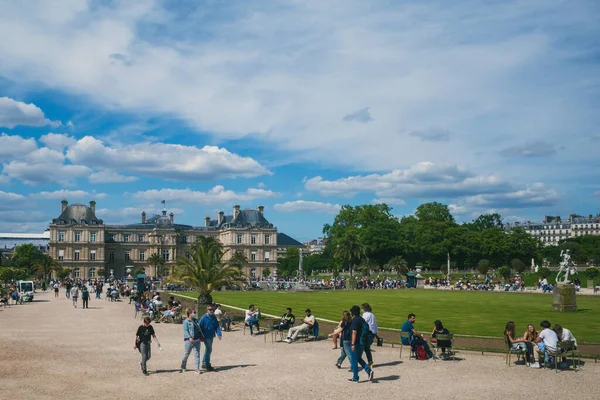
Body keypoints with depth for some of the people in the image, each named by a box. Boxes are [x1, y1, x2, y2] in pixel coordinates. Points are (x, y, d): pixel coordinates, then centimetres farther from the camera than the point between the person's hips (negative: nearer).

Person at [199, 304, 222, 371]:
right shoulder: (204, 318, -12)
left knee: (208, 350, 15)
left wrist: (219, 334, -5)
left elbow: (217, 326, 7)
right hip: (206, 336, -7)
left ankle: (204, 364, 28)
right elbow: (200, 327, -10)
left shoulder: (214, 317, 6)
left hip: (211, 336, 7)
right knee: (209, 350, -7)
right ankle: (208, 365, 2)